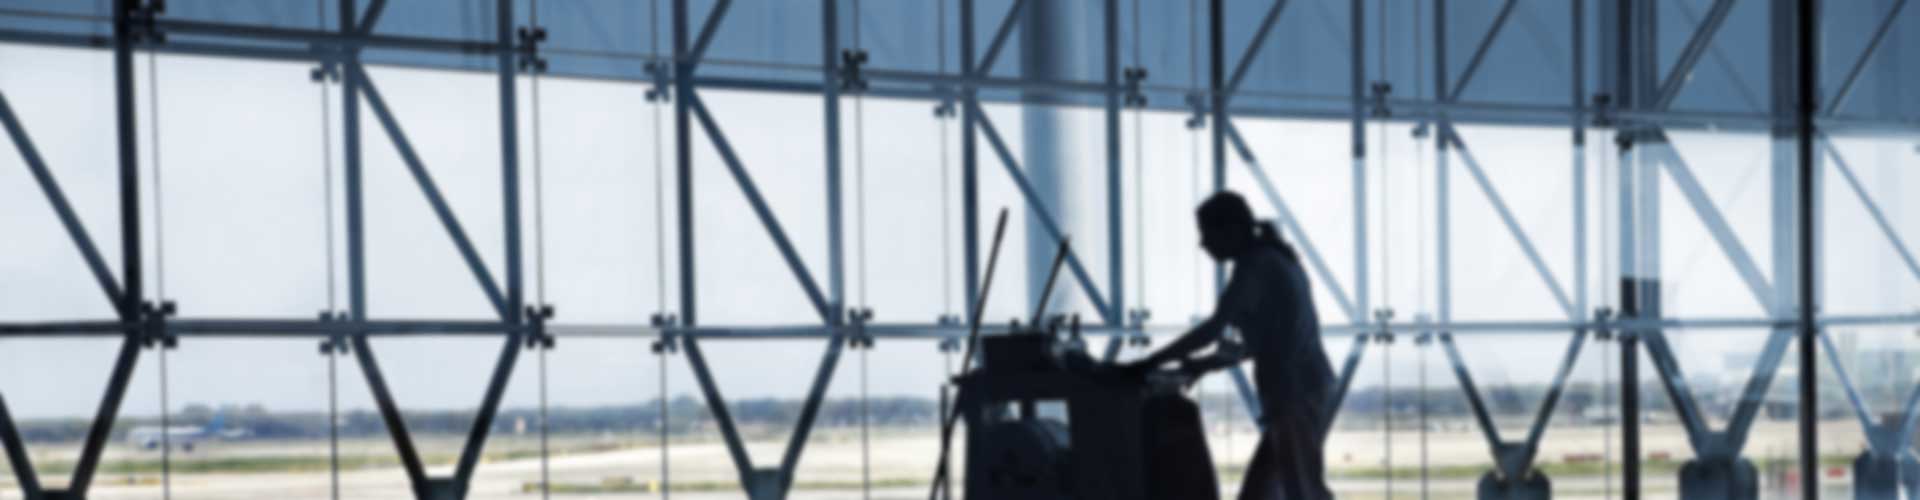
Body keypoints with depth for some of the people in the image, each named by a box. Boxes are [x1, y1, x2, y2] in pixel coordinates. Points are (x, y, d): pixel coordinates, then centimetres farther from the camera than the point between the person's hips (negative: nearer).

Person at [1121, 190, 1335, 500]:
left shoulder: (1256, 265, -10)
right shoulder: (1273, 261, 19)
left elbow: (1215, 328, -17)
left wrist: (1151, 363, -12)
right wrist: (1206, 364, 22)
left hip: (1294, 391, -10)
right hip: (1298, 389, 10)